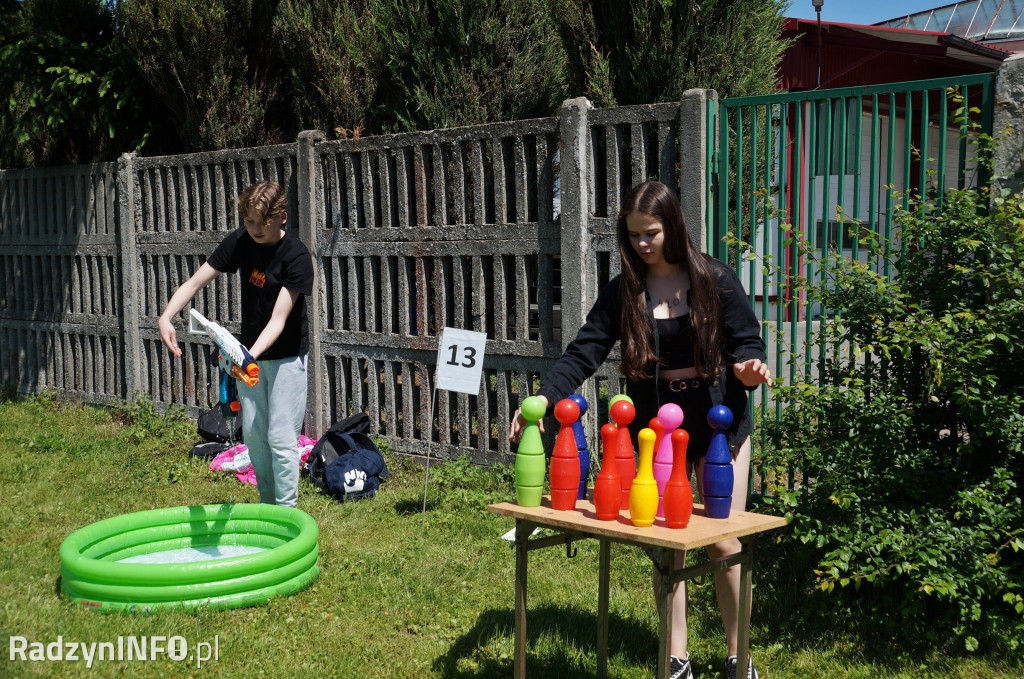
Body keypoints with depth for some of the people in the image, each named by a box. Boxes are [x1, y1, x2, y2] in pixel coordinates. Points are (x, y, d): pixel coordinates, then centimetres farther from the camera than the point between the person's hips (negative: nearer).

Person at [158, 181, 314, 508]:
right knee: (253, 434, 12)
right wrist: (166, 316, -24)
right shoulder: (240, 241, -7)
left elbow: (278, 319, -28)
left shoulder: (296, 257, -22)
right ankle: (266, 502, 30)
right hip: (250, 352, 6)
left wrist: (252, 355, -43)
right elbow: (194, 283, -7)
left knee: (281, 438, -6)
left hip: (287, 356, -6)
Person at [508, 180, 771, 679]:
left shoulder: (715, 279, -6)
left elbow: (746, 342, -2)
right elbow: (584, 353, -7)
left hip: (719, 421, -2)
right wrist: (544, 398, -23)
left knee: (724, 544, 3)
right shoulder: (623, 291, -1)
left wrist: (748, 368, -26)